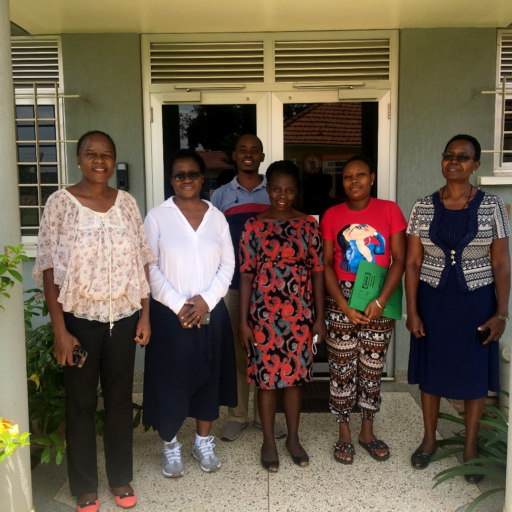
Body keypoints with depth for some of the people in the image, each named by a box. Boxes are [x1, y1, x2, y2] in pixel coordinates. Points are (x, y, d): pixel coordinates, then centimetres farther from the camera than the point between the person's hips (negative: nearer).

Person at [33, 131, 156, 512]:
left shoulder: (127, 203, 3)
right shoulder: (61, 202, -7)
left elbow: (142, 262, 6)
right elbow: (50, 269, -9)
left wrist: (145, 314, 2)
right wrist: (59, 329, -12)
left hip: (123, 318, 3)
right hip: (80, 319, -2)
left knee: (120, 398, 14)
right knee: (81, 402, 11)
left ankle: (121, 478, 34)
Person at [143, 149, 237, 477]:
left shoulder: (217, 217, 5)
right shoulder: (157, 217, -3)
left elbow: (228, 264, 2)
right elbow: (150, 268, -7)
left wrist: (205, 300, -11)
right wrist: (179, 305, -14)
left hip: (211, 312, 3)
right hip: (169, 314, -2)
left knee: (209, 376, 11)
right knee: (170, 379, 5)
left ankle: (204, 442, 30)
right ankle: (171, 446, 25)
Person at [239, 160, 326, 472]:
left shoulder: (308, 226, 1)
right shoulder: (254, 226, -2)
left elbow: (317, 271, 2)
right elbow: (246, 274, -2)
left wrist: (320, 317, 0)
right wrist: (243, 321, -5)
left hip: (299, 313, 1)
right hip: (264, 312, -1)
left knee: (295, 374, 12)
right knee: (266, 376, 8)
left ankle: (294, 438, 30)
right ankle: (269, 441, 25)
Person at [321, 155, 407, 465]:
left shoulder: (389, 211, -1)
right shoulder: (332, 215, 2)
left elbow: (399, 260, -4)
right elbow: (326, 264, -1)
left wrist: (380, 302, -14)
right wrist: (344, 306, -10)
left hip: (379, 299, 0)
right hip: (341, 299, 0)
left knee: (373, 367, 10)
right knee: (342, 367, 5)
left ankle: (368, 431, 28)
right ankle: (344, 433, 23)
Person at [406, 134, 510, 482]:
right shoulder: (423, 207, -2)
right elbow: (412, 262, -1)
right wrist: (412, 310, -5)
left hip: (476, 301, -1)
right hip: (432, 300, 1)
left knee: (475, 373, 10)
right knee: (430, 369, 13)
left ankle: (471, 446, 31)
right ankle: (429, 439, 33)